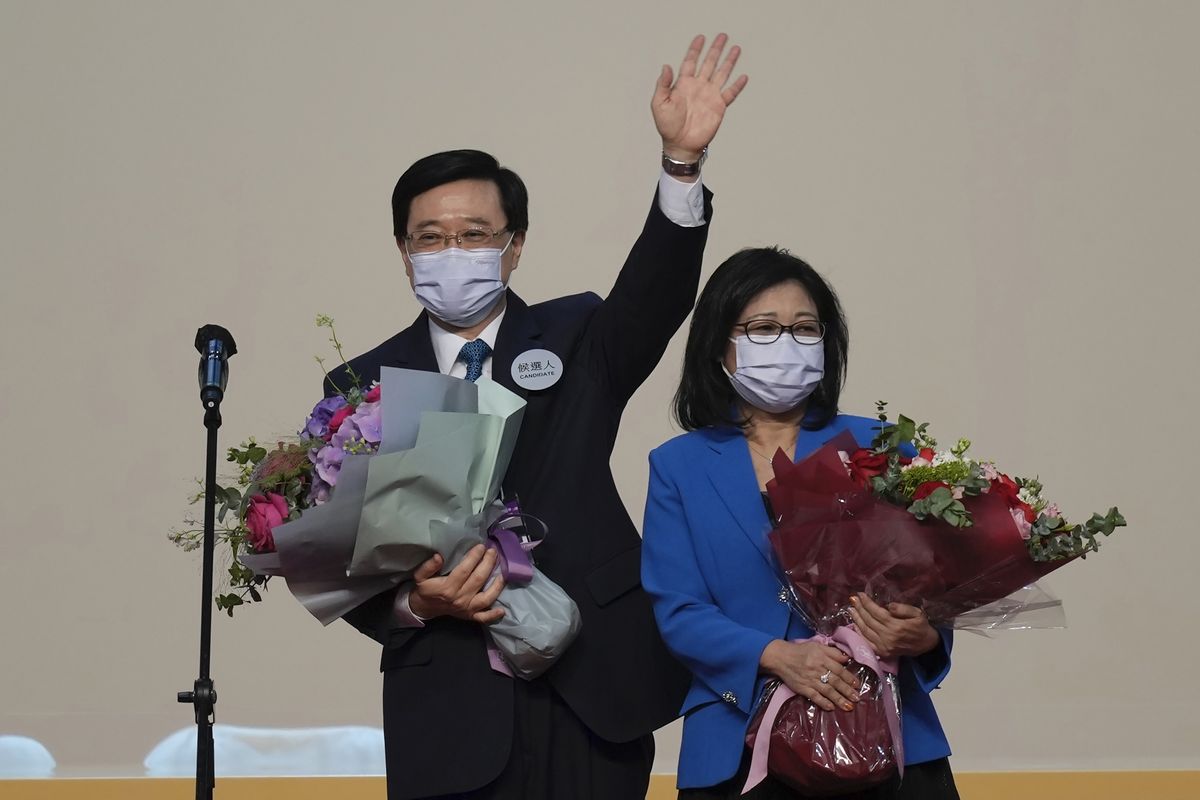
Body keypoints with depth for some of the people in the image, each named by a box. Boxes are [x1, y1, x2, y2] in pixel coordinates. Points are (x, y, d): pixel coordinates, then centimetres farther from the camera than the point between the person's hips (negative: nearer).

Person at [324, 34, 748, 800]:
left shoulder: (576, 340, 7)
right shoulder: (364, 387, 8)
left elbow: (654, 296, -14)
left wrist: (682, 162, -29)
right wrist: (414, 602, -14)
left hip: (591, 696, 0)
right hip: (451, 709, 1)